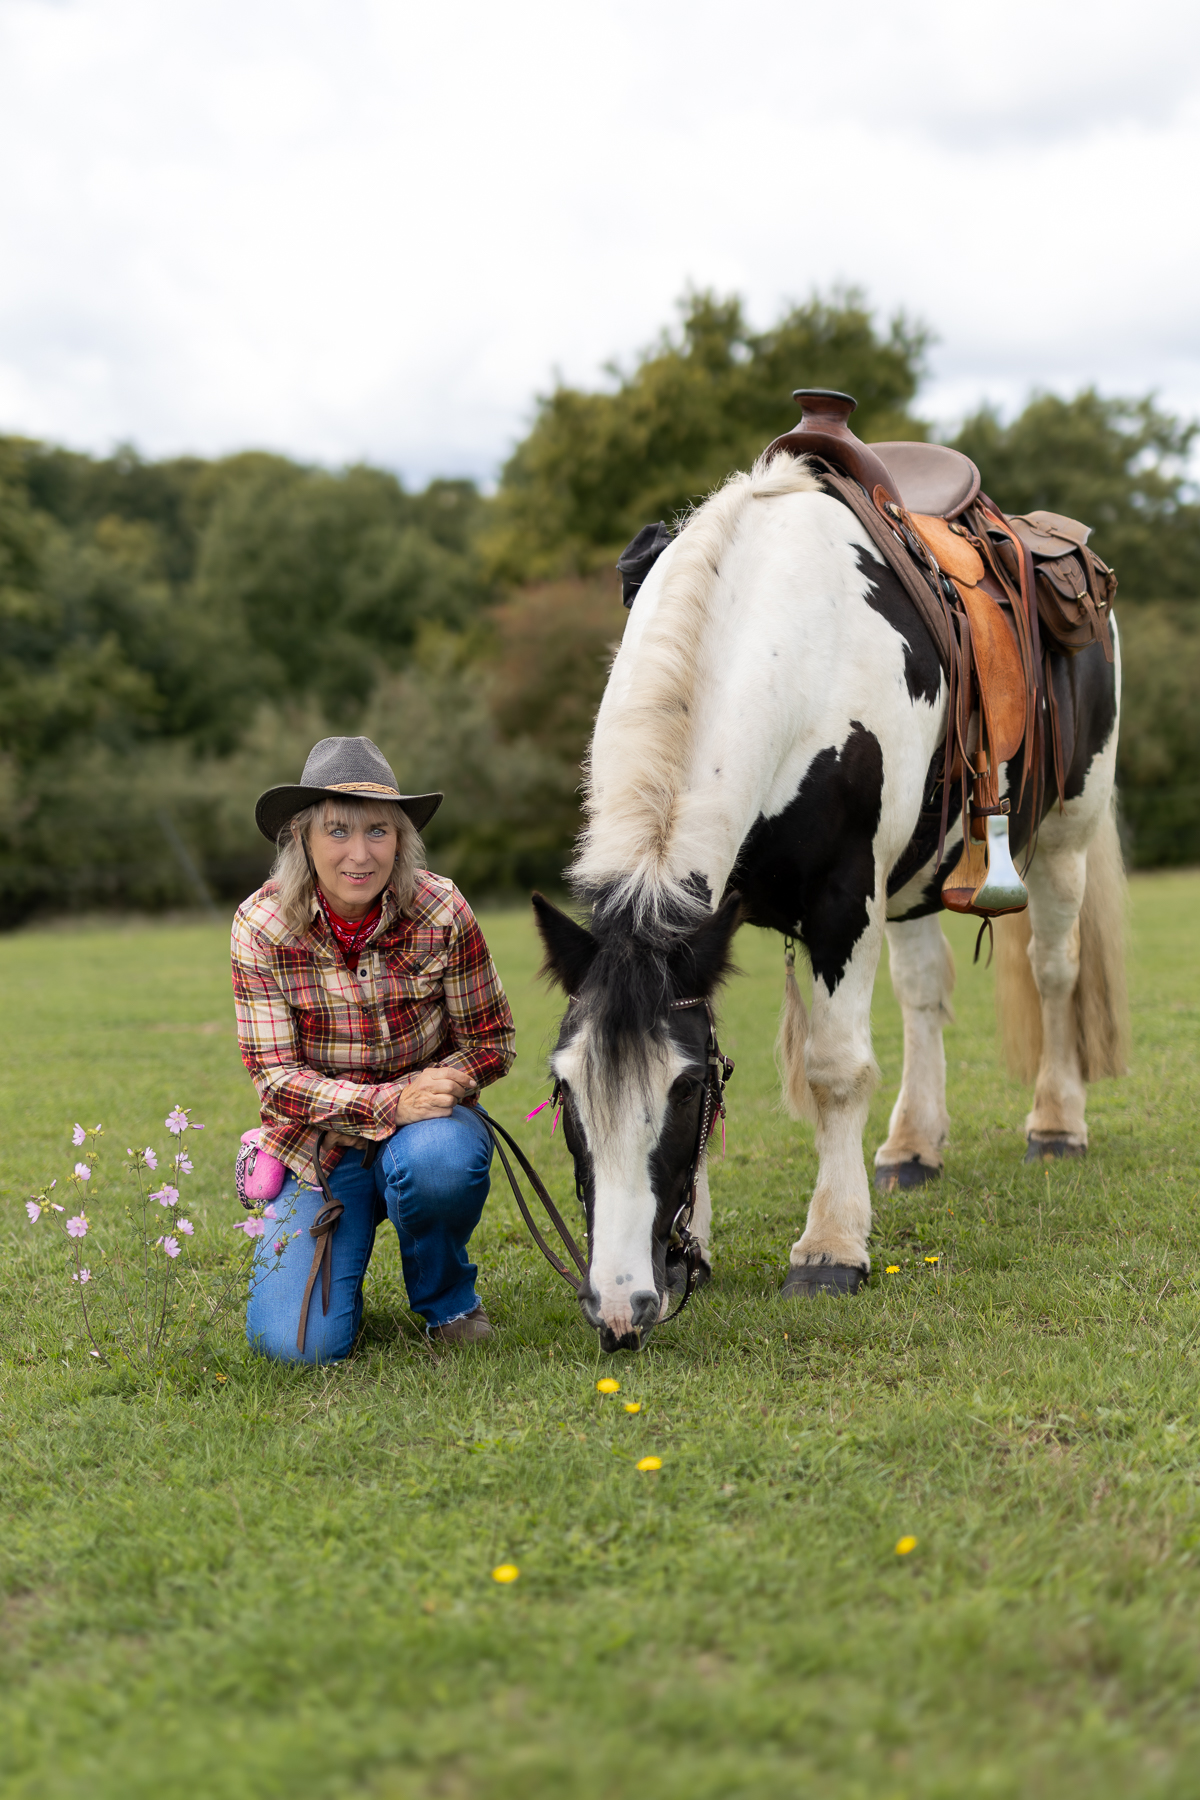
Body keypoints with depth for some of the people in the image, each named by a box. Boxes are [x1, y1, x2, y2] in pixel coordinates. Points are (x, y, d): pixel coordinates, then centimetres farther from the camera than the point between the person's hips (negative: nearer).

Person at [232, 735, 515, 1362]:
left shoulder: (441, 913, -15)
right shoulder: (263, 926, -15)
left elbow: (490, 1041, -4)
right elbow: (275, 1076, -15)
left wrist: (435, 1087, -25)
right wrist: (392, 1102, -30)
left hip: (426, 1119, 0)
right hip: (319, 1142, 0)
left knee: (439, 1158, -38)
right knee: (297, 1343, -17)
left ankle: (446, 1298, -5)